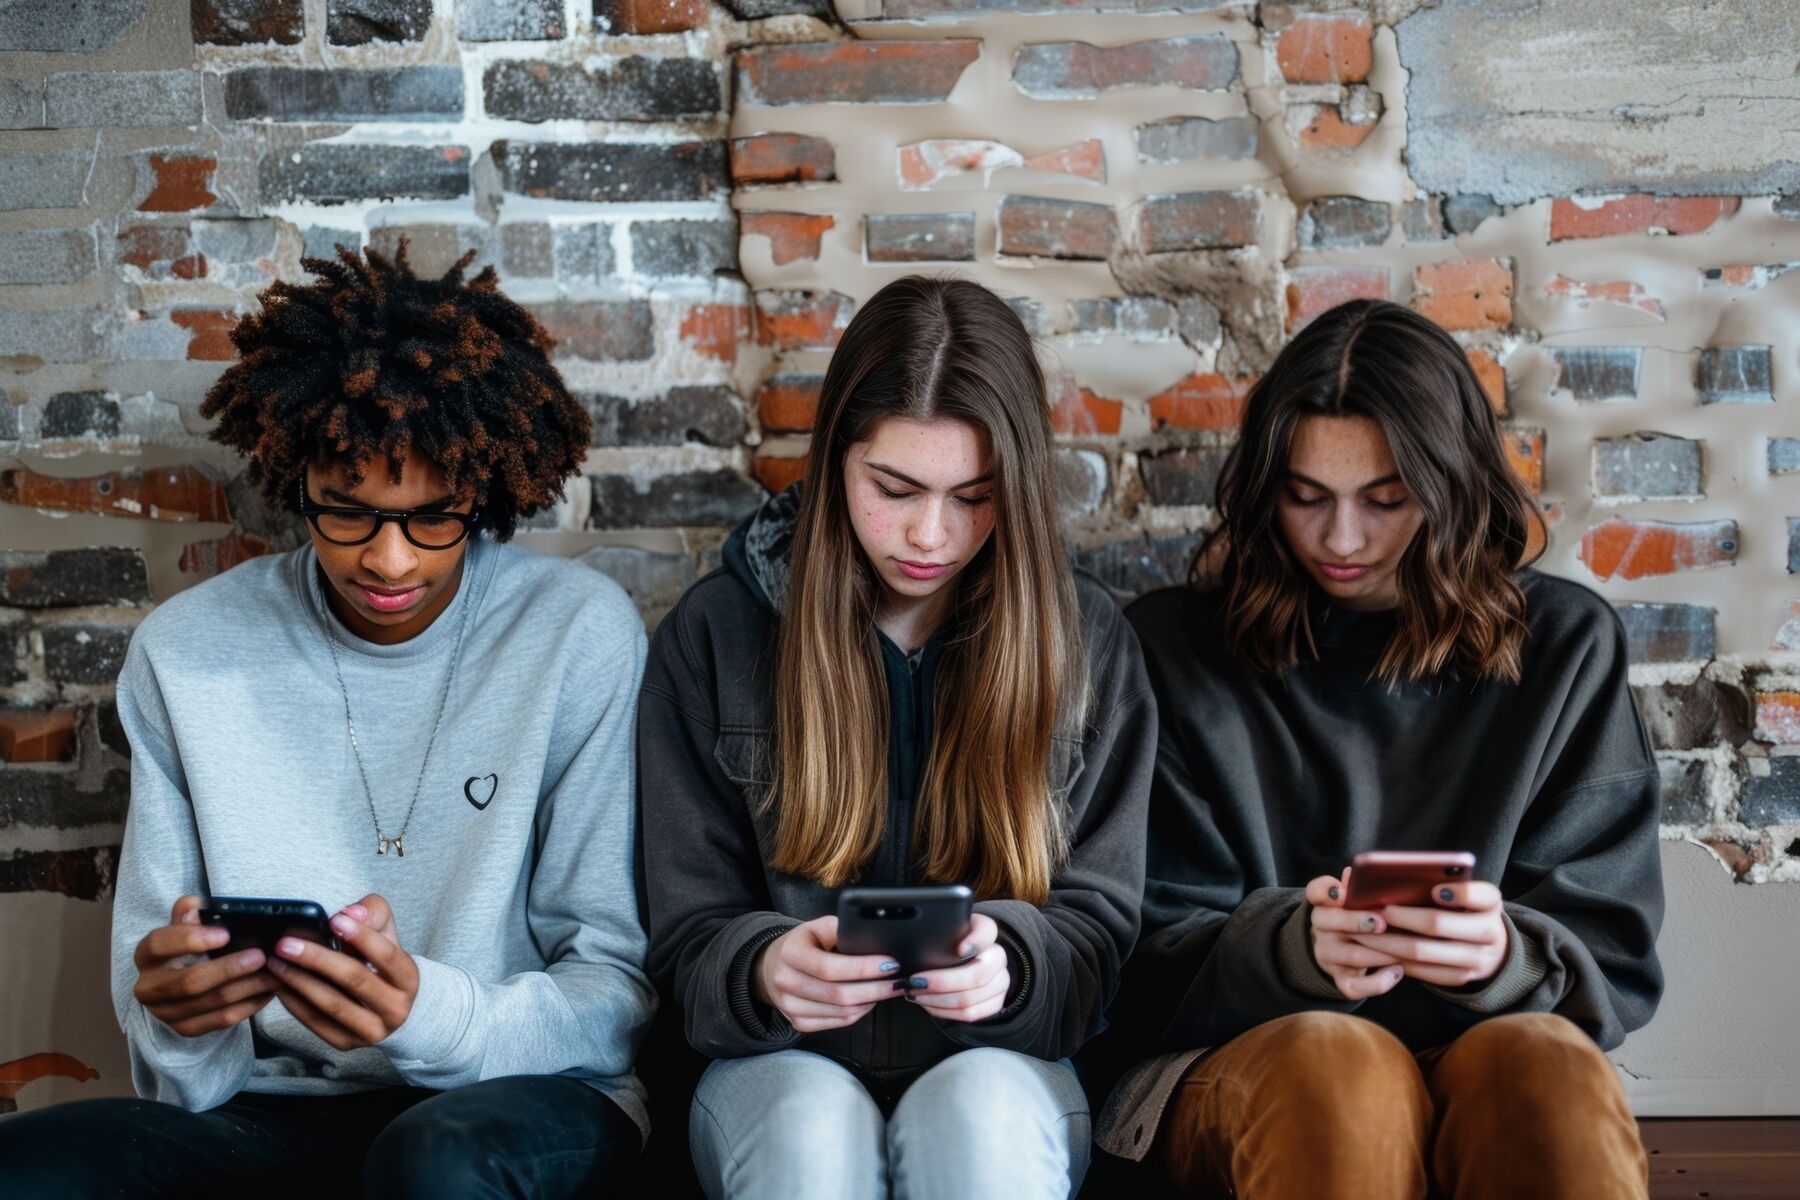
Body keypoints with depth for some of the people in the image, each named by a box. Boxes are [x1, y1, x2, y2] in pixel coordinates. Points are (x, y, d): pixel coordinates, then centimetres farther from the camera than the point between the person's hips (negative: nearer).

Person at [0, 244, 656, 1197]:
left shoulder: (580, 635, -6)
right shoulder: (184, 652, 2)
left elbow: (615, 986, -5)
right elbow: (154, 999, 5)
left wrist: (430, 1017, -25)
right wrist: (176, 1019, -20)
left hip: (522, 1091, -3)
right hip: (271, 1108, 3)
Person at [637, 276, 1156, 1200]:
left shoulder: (1085, 643, 5)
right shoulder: (714, 637, 3)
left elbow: (1096, 926, 3)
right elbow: (690, 941, 2)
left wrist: (1006, 963, -20)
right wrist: (765, 970, -22)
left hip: (1001, 1064, 0)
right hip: (783, 1064, 0)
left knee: (980, 1114, -34)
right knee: (812, 1125, -34)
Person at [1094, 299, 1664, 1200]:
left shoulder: (1564, 646, 8)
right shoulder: (1172, 651, 5)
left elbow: (1612, 964, 6)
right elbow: (1153, 967, 2)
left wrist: (1508, 958, -18)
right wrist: (1292, 948, -20)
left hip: (1483, 1060, 1)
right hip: (1233, 1063, 0)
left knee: (1543, 1061, -34)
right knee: (1332, 1061, -35)